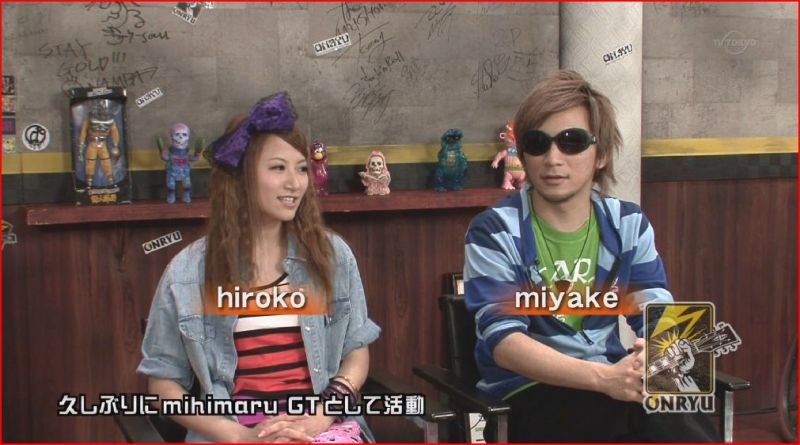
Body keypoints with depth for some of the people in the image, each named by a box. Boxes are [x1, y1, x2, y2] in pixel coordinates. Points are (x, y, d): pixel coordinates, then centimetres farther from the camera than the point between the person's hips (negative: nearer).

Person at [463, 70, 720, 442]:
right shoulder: (494, 232, -6)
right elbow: (503, 342, -16)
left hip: (611, 387, 5)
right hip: (529, 394, -5)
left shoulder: (628, 225, 7)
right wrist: (604, 378, -28)